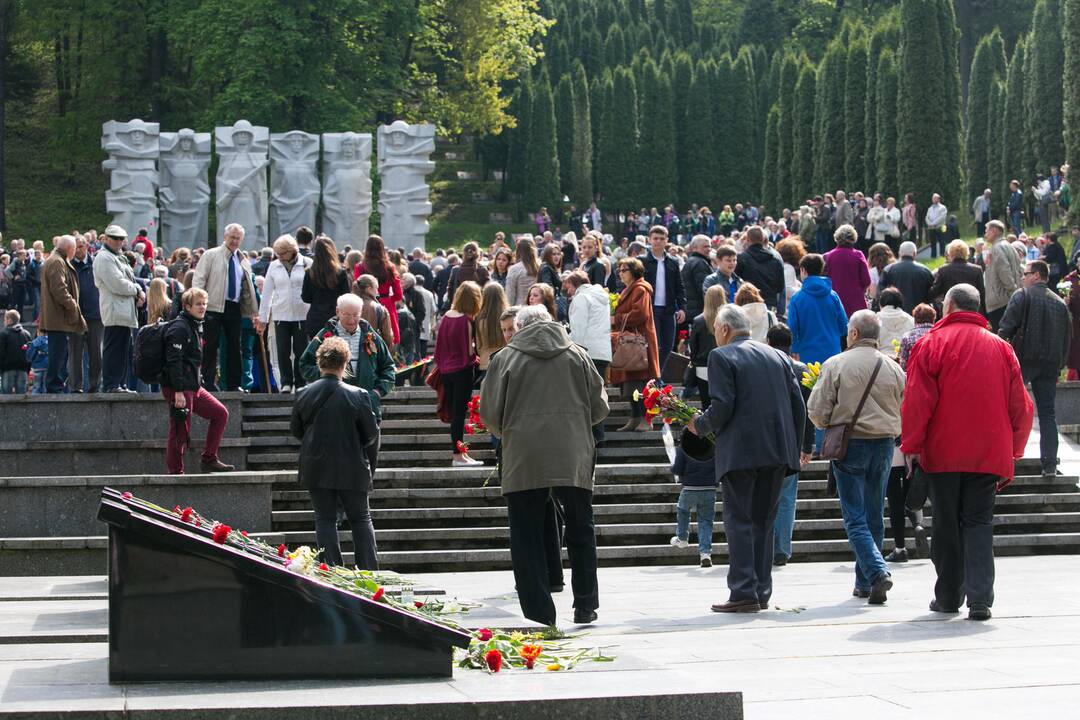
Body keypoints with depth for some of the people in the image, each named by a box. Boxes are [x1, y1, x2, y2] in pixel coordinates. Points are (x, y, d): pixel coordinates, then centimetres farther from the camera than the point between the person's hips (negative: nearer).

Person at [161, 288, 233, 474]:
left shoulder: (196, 326, 17)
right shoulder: (179, 328, -14)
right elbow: (173, 361, -21)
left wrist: (200, 382, 21)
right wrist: (178, 391, -25)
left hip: (194, 387, 10)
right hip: (179, 389, -10)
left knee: (220, 413, 11)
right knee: (180, 431, -7)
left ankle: (209, 459, 14)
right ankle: (175, 472, 1)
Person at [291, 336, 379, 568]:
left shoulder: (305, 394, -5)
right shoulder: (358, 395, -12)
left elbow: (295, 429, 7)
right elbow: (372, 433, -4)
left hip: (315, 468, 2)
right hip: (350, 468, -2)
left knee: (325, 519, 9)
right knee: (361, 518, 12)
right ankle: (369, 569, 8)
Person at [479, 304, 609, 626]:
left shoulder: (505, 358, 3)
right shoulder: (577, 355, 9)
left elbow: (489, 414, 3)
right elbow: (600, 407, 10)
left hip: (524, 462, -2)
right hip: (573, 461, 2)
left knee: (527, 539, 4)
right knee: (580, 532, 16)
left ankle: (539, 615, 1)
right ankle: (585, 607, 20)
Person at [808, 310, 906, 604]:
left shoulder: (836, 364, -7)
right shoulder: (893, 369, 3)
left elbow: (817, 411, -8)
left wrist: (830, 426, 14)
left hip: (849, 446, -4)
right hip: (883, 446, 4)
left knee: (855, 519, -3)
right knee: (874, 517, 13)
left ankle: (877, 572, -22)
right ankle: (864, 583, 18)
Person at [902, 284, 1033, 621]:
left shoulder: (932, 344, -4)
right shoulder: (1001, 347, 7)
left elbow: (917, 401, -9)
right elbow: (1021, 407, 9)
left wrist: (912, 446, -3)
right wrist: (1013, 449, 18)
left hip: (944, 453, -2)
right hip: (989, 454, 2)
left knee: (947, 525, 8)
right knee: (979, 521, 3)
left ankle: (949, 597, 16)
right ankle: (980, 598, -11)